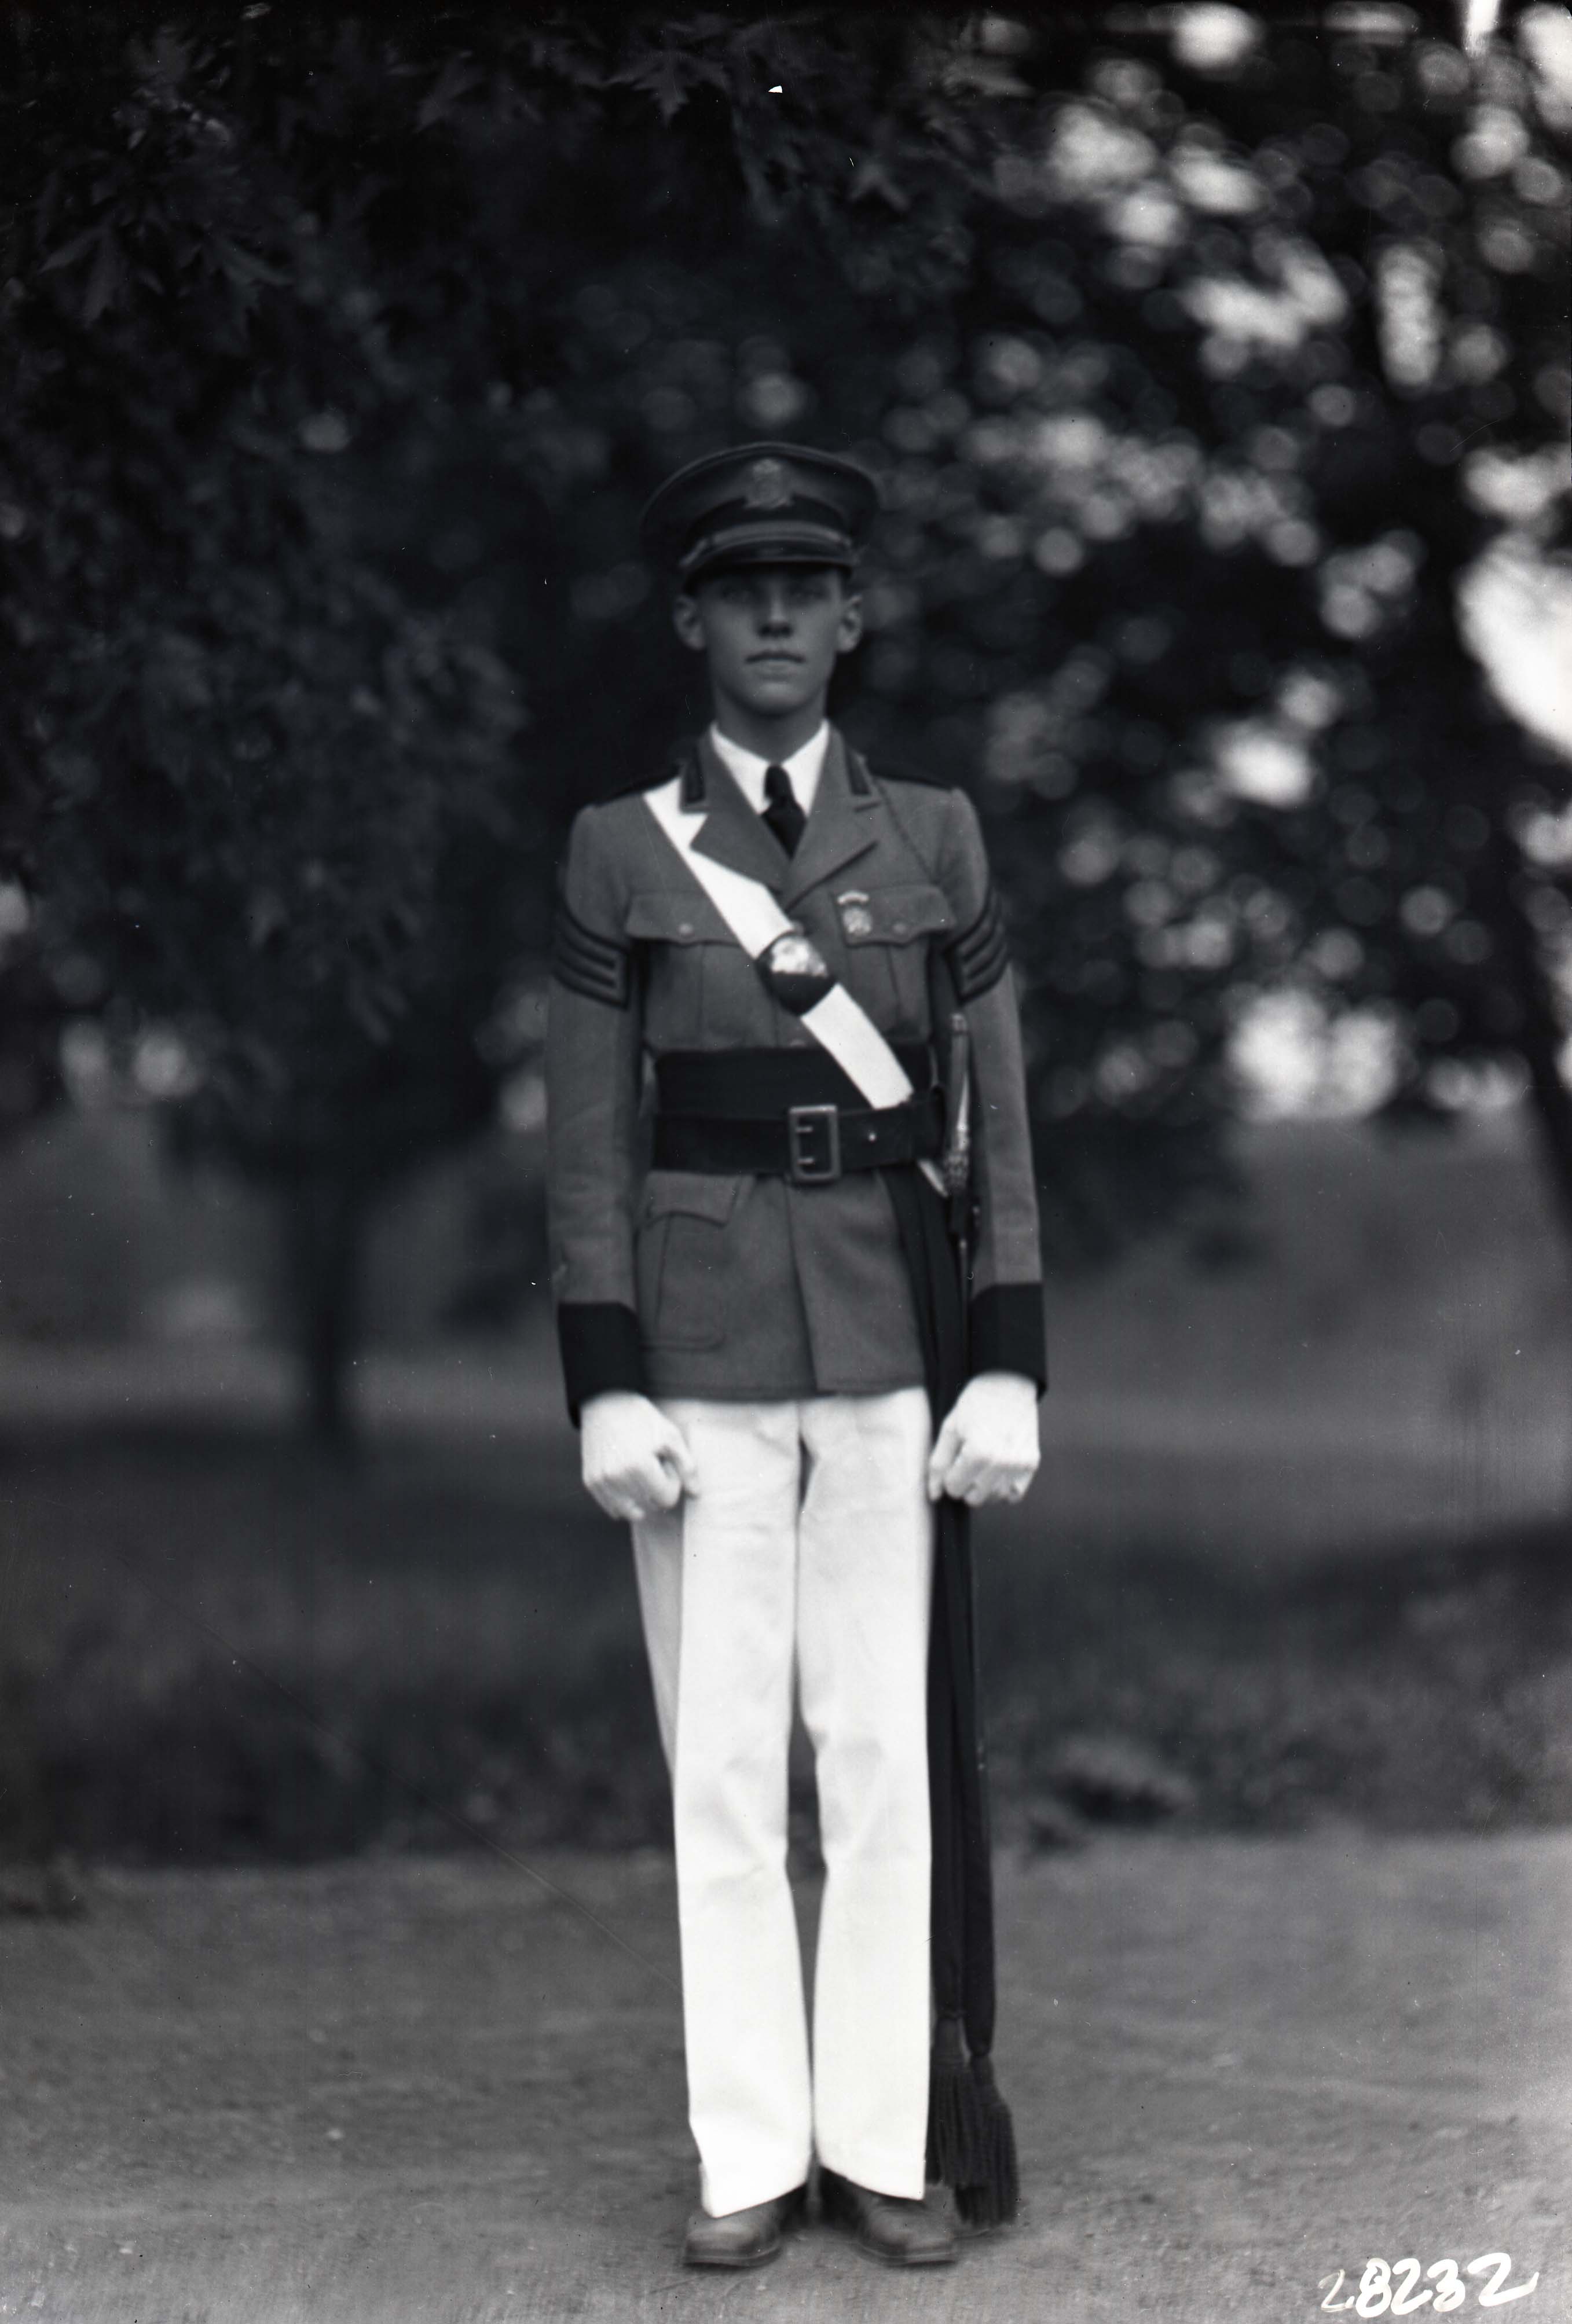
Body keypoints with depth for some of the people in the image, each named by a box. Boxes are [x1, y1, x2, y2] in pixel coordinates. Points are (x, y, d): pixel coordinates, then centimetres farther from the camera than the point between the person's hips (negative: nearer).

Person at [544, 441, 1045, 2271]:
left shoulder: (934, 837, 6)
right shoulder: (619, 851, 3)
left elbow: (994, 1122, 4)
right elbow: (590, 1142, 0)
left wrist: (1008, 1371, -3)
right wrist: (606, 1392, -7)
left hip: (890, 1346, 1)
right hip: (700, 1348, -1)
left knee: (888, 1752, 3)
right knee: (721, 1761, 2)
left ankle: (884, 2149, 12)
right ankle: (749, 2162, 10)